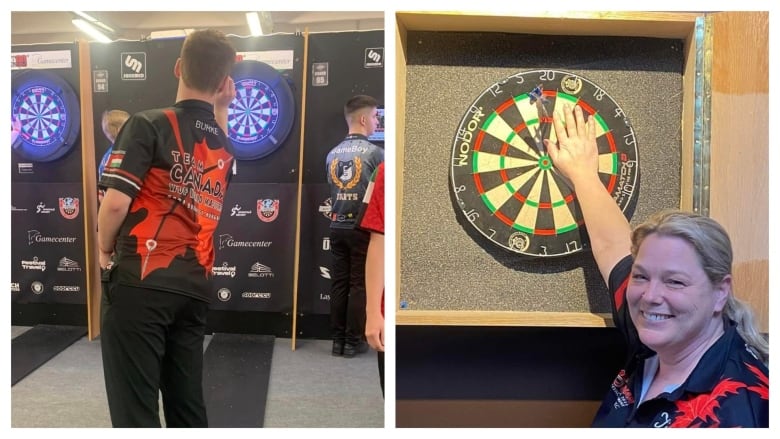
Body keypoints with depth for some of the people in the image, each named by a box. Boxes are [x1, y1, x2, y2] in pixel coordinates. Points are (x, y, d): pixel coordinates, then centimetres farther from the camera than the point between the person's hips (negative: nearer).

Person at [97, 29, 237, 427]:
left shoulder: (149, 125, -8)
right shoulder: (224, 145, 11)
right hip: (194, 287, 6)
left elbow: (116, 202, -16)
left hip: (141, 282, -6)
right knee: (187, 403, 14)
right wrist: (222, 110, 27)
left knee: (135, 407, 1)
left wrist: (105, 249, 4)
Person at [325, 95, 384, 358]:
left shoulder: (332, 154, 7)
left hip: (337, 227, 5)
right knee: (359, 285, 3)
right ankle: (353, 342, 9)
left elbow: (332, 189, 13)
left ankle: (338, 340, 16)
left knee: (339, 284, 9)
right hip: (362, 227, -5)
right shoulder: (375, 152, -9)